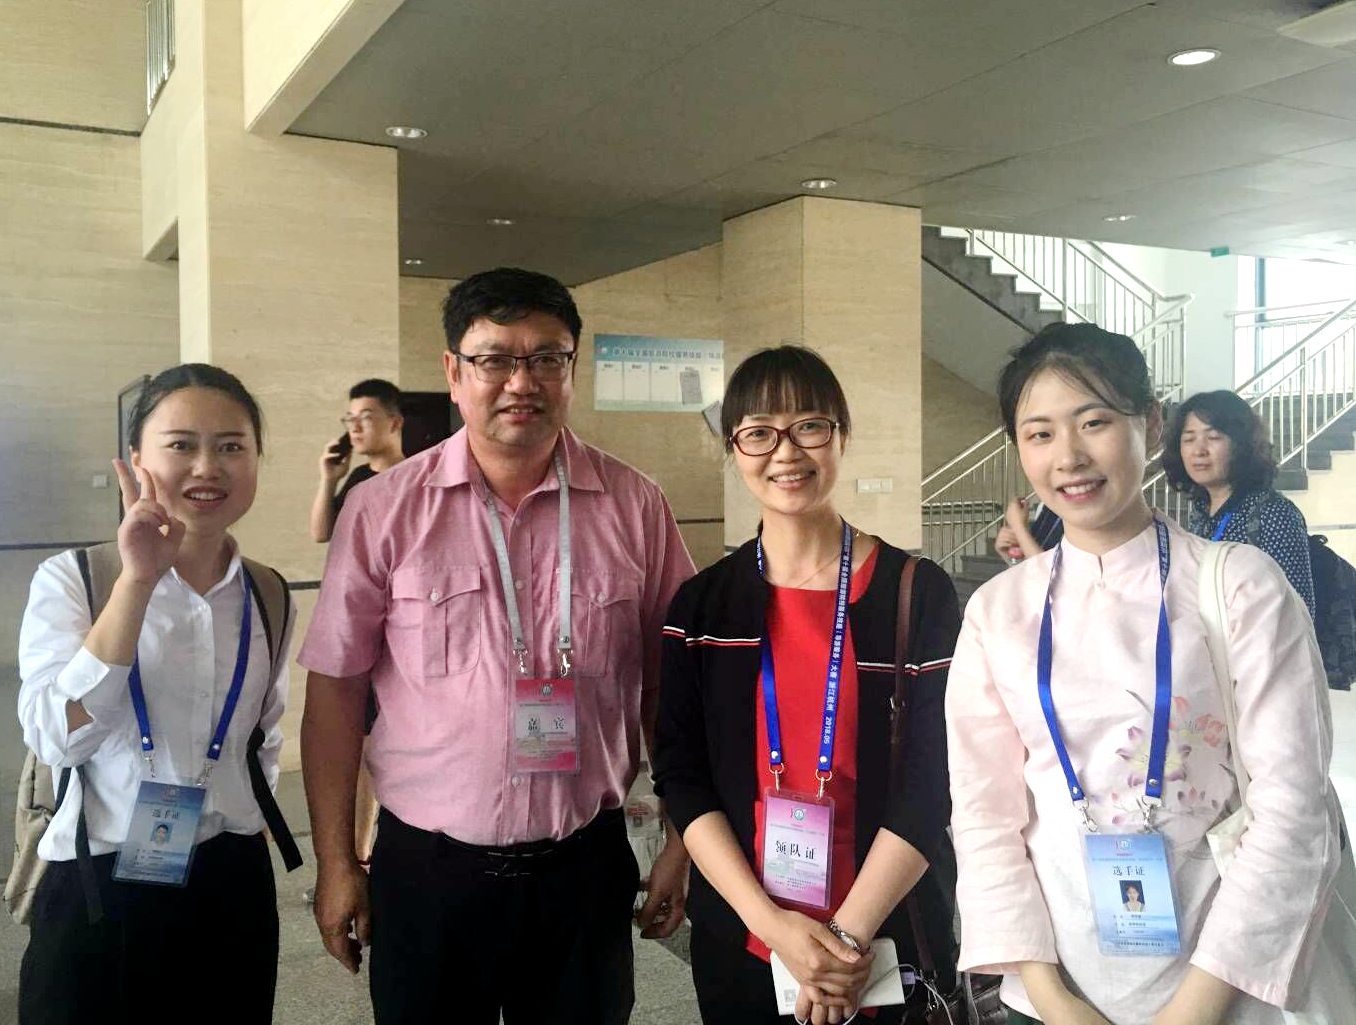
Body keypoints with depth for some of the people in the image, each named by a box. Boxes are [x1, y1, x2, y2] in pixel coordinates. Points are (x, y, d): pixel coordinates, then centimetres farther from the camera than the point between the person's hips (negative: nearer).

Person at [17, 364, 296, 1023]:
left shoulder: (269, 596, 3)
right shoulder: (70, 579, -10)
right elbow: (57, 738, -24)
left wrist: (248, 814, 8)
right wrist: (138, 579, -27)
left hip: (235, 888, 4)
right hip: (100, 893, -3)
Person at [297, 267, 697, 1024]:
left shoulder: (634, 506, -4)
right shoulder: (384, 510, -6)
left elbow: (670, 685, 2)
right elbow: (335, 688, -1)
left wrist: (682, 846, 4)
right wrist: (337, 864, 0)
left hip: (586, 867, 1)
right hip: (425, 869, 0)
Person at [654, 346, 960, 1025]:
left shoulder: (919, 594, -6)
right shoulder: (701, 606, 0)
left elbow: (929, 783, -9)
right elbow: (681, 776, -4)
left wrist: (849, 933, -14)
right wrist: (773, 922, -14)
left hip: (890, 940, -1)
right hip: (739, 942, 2)